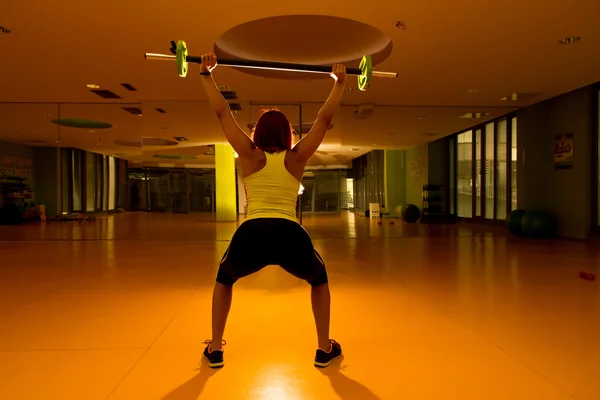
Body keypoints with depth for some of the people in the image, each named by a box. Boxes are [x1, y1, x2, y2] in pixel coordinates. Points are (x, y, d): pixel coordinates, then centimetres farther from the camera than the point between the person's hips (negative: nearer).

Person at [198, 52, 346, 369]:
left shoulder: (250, 156, 15)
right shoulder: (298, 158, 16)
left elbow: (222, 113, 19)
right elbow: (325, 118, 22)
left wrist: (206, 74, 27)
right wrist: (340, 82, 27)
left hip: (251, 235, 0)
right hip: (292, 236, 0)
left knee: (224, 278, 33)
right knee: (318, 279, 32)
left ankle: (214, 350, 32)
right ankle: (325, 349, 30)